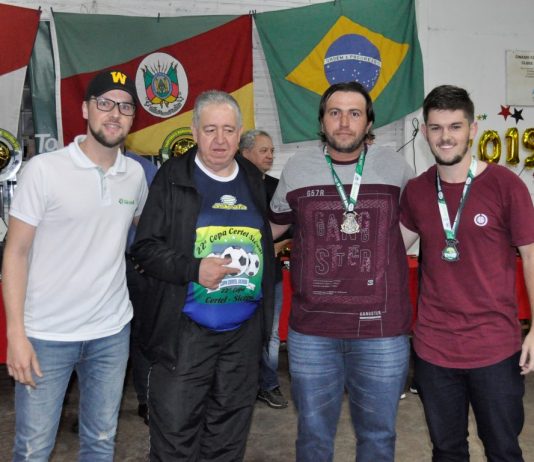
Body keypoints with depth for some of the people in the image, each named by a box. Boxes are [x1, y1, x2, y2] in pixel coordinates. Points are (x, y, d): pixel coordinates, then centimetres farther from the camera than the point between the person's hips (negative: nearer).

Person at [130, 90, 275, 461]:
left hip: (245, 333, 4)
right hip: (186, 333, -4)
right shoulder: (173, 178, -4)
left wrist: (267, 312, 13)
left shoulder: (254, 180, 9)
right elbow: (145, 247, -7)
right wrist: (194, 269, -22)